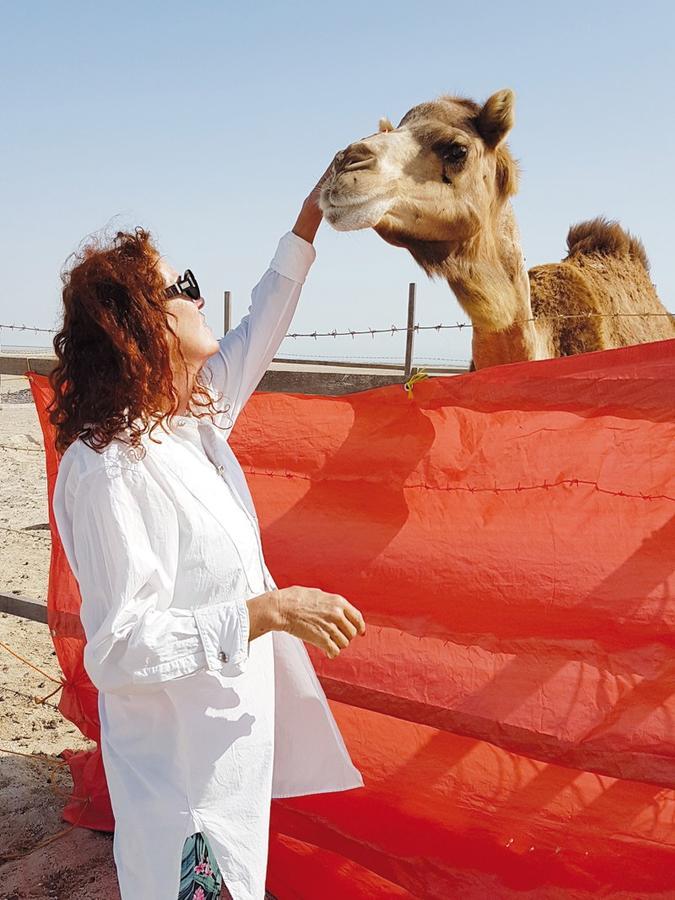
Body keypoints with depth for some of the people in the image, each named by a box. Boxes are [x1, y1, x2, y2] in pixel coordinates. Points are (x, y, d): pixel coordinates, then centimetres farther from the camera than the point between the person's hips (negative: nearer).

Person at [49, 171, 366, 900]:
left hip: (234, 726, 8)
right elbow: (119, 648, -27)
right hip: (182, 753, -8)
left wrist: (307, 223, 15)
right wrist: (270, 611, -30)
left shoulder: (190, 417, -2)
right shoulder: (111, 469, -27)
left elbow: (256, 338, 15)